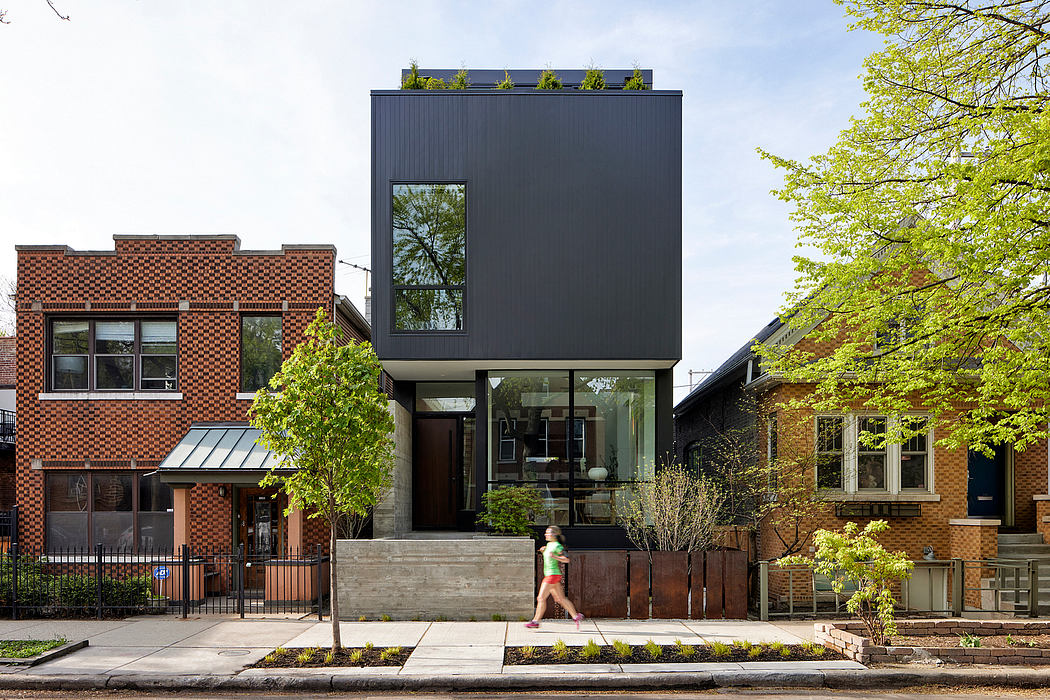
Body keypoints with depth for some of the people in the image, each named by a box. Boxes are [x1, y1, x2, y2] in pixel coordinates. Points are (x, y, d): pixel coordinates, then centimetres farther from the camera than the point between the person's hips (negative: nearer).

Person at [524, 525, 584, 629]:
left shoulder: (557, 546, -13)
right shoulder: (549, 544, 14)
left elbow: (566, 560, -17)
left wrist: (555, 557, -28)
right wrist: (543, 551, 11)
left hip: (553, 575, -10)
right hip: (548, 574, 10)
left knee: (541, 598, -7)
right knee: (561, 599, 11)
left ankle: (535, 621, -1)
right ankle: (576, 616, 15)